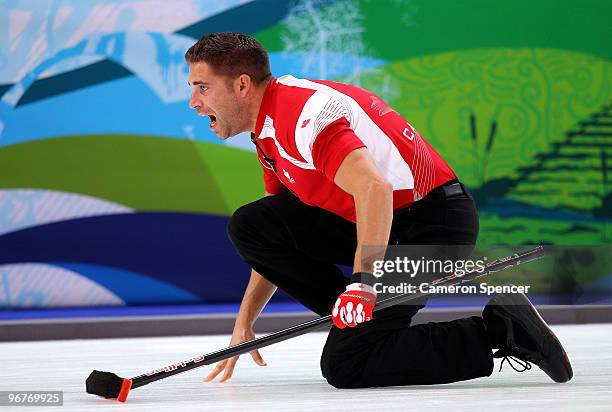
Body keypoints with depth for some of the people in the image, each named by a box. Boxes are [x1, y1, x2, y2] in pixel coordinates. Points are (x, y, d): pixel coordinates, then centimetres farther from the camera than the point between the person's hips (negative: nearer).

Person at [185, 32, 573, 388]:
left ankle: (500, 331, -10)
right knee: (250, 226, 1)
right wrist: (244, 321, 17)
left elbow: (374, 188, -35)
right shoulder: (270, 129, 12)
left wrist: (363, 281, -42)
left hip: (433, 223, -10)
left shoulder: (304, 111, -21)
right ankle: (354, 319, 3)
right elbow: (278, 243, 20)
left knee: (344, 365, -17)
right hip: (380, 222, 10)